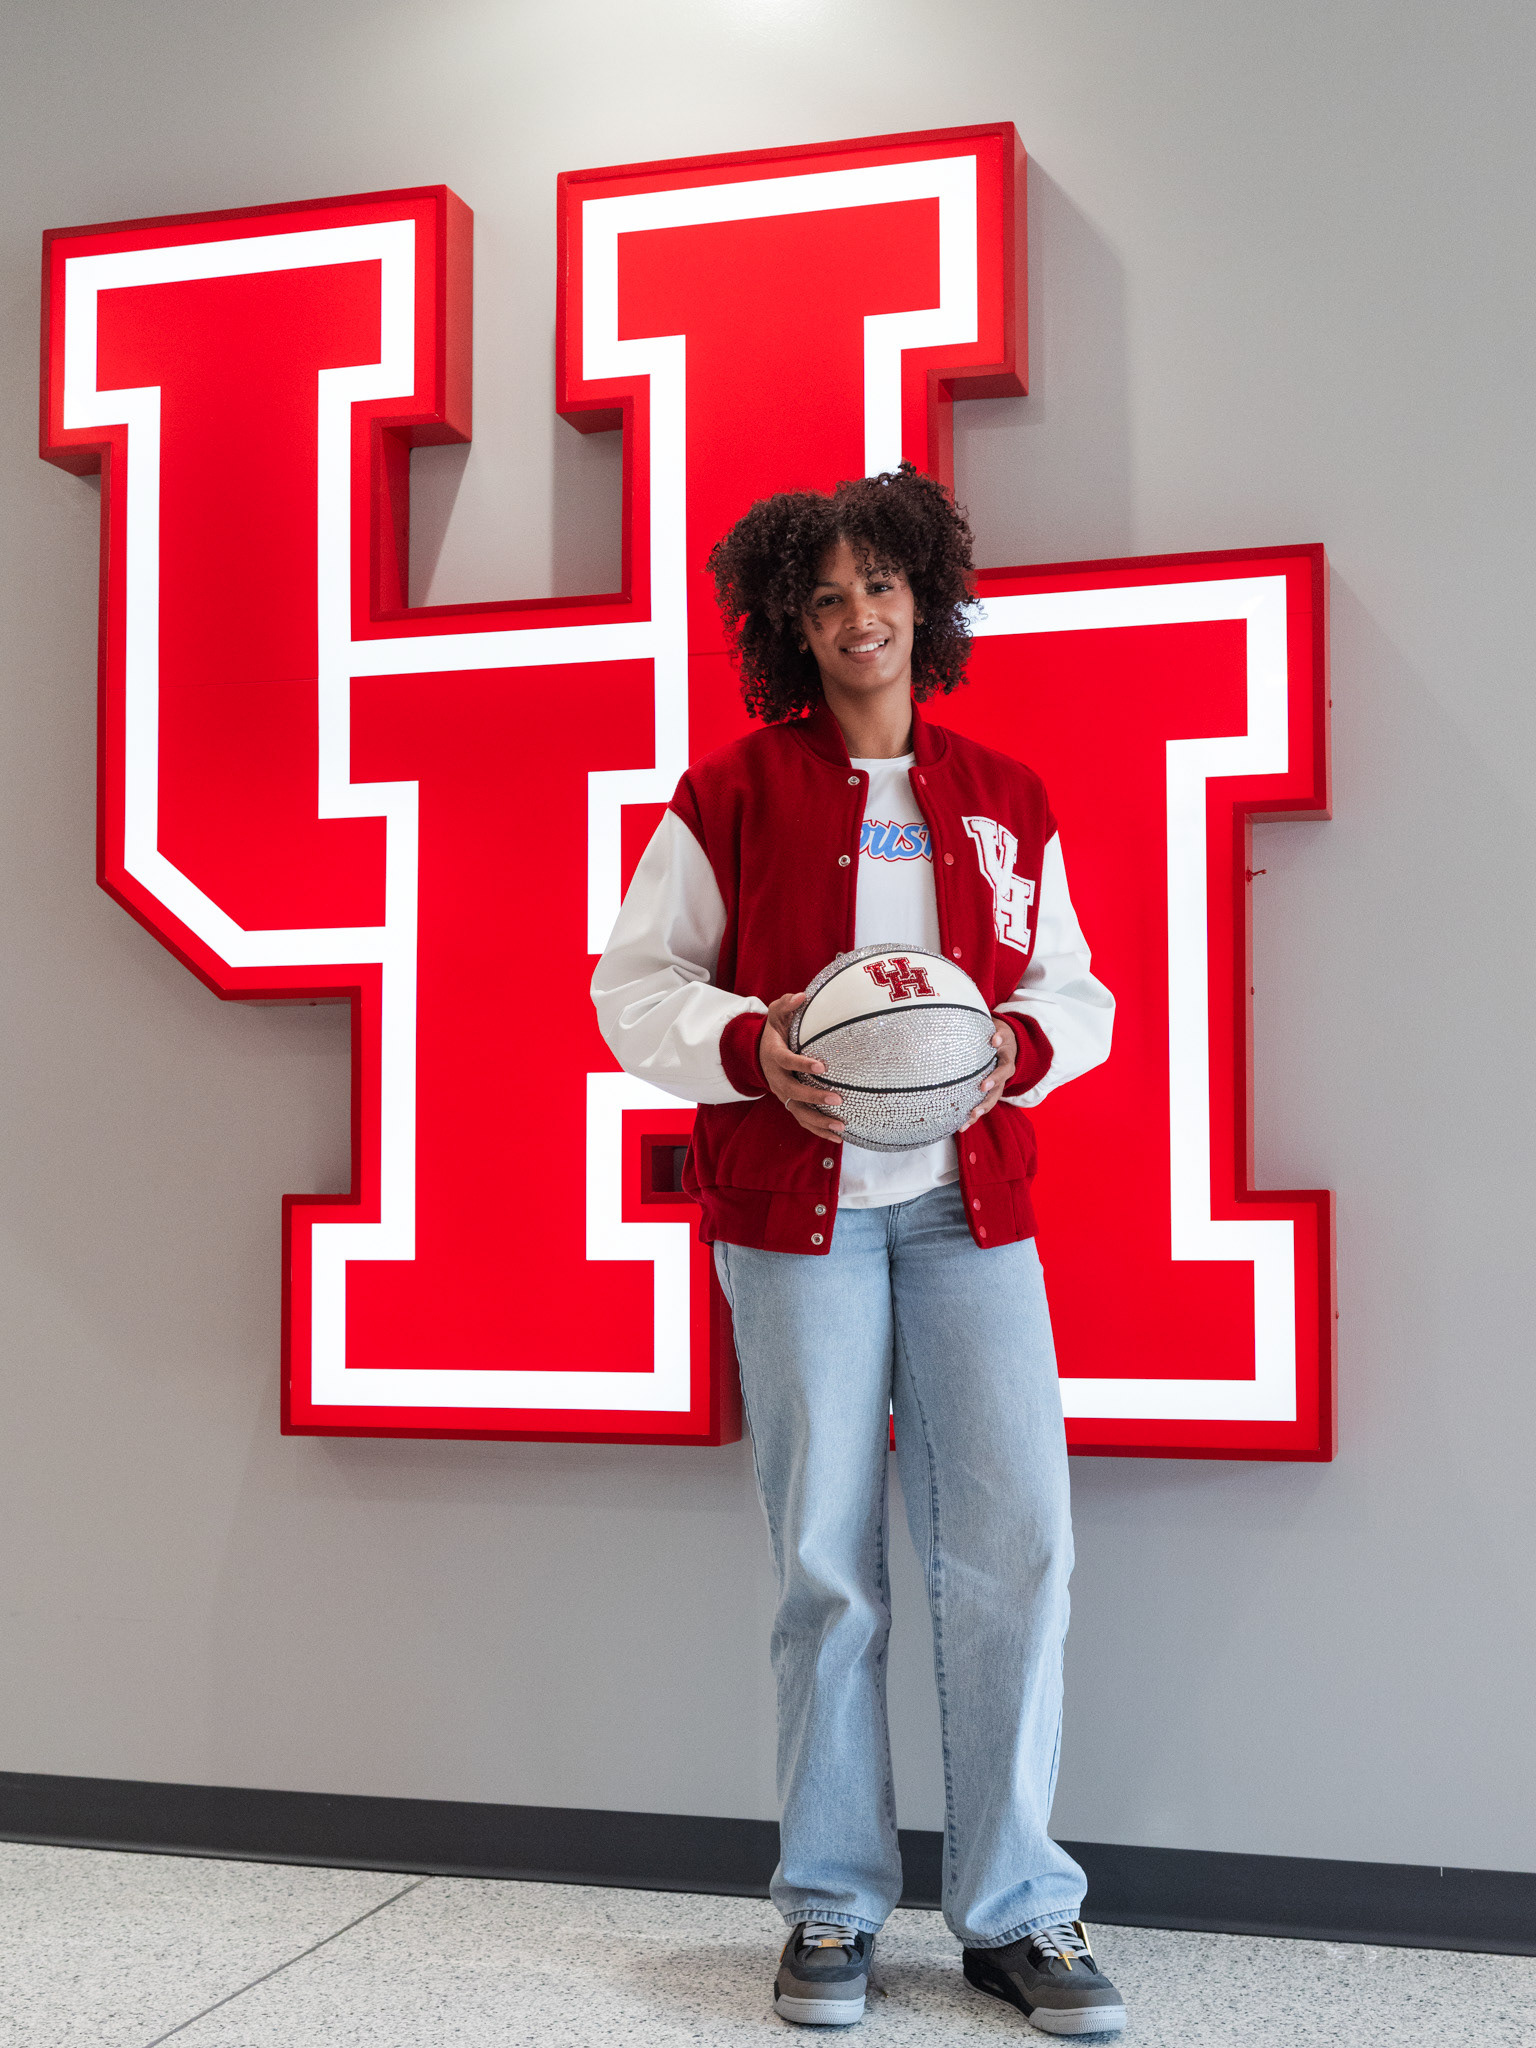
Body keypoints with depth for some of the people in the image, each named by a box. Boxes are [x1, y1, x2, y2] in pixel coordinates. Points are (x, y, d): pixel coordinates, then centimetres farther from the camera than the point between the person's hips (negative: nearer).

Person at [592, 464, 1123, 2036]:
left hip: (970, 1206, 2)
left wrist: (1018, 1043, -7)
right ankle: (832, 1905, 19)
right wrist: (749, 1048, -15)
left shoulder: (1005, 802, 11)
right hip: (794, 1206, -2)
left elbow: (1075, 993, 15)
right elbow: (634, 985, 4)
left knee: (1014, 1542, -2)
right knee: (825, 1562, 3)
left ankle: (1015, 1909, 13)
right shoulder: (731, 797, 3)